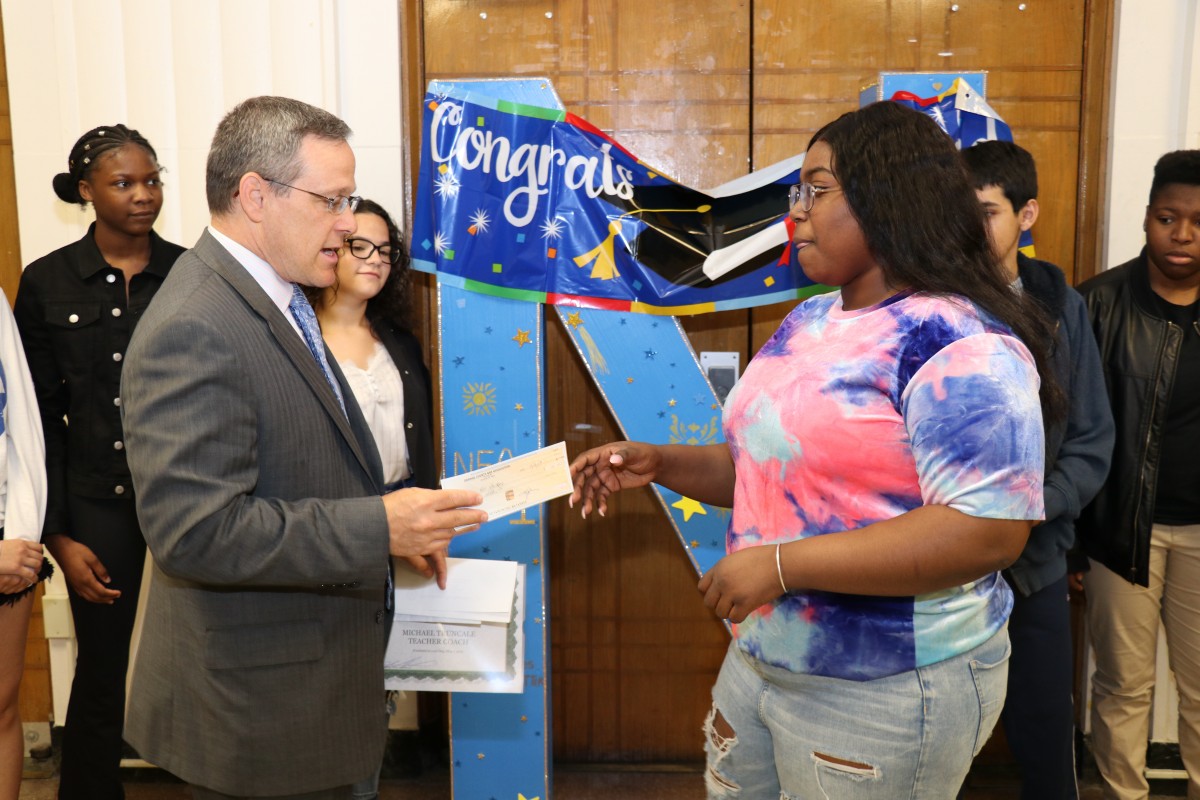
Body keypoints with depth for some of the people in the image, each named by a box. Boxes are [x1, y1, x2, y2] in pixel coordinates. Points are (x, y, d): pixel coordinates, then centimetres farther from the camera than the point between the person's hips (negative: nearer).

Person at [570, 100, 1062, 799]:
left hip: (887, 692, -8)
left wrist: (782, 564, -28)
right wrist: (661, 463, 1)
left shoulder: (960, 346, -20)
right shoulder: (808, 322, 7)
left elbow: (990, 530, -28)